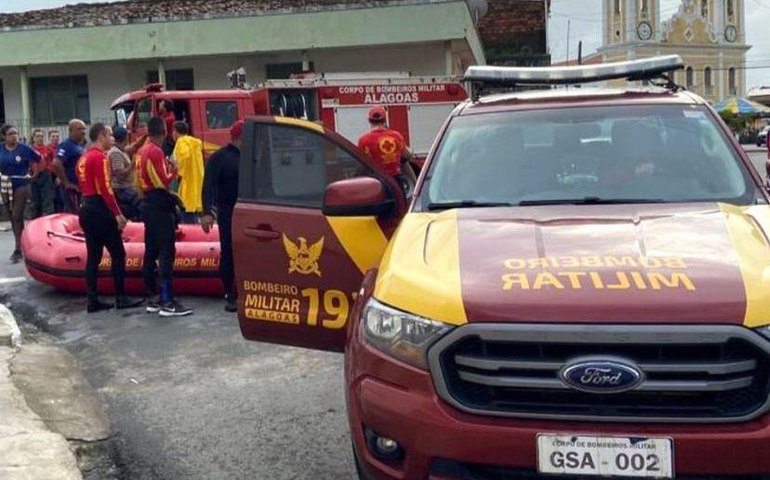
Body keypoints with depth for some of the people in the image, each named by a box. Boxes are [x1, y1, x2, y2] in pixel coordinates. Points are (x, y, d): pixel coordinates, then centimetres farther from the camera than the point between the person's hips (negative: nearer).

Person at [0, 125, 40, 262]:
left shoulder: (24, 148, -7)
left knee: (17, 217, -10)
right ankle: (21, 245, 20)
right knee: (13, 218, 10)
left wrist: (34, 174, 3)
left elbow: (39, 160, 3)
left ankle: (18, 250, -9)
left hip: (21, 186, -4)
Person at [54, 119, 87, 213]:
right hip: (71, 189, -9)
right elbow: (56, 163, -25)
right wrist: (66, 183, -21)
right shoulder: (66, 145, -13)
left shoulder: (80, 146, 15)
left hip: (81, 188, 9)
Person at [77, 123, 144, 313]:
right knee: (118, 254, -3)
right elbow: (105, 188, -19)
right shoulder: (100, 157, -12)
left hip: (87, 210, 10)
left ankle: (92, 301, 11)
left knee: (93, 256, 10)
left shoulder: (83, 158, 16)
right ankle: (121, 298, -1)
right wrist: (117, 214, -18)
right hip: (100, 211, -10)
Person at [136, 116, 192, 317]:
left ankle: (153, 298, 18)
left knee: (151, 252, 12)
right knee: (167, 253, -9)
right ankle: (167, 302, -11)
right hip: (160, 206, -10)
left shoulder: (142, 152, 12)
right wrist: (173, 171, -2)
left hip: (148, 204, 10)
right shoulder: (156, 152, -15)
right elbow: (164, 182, -18)